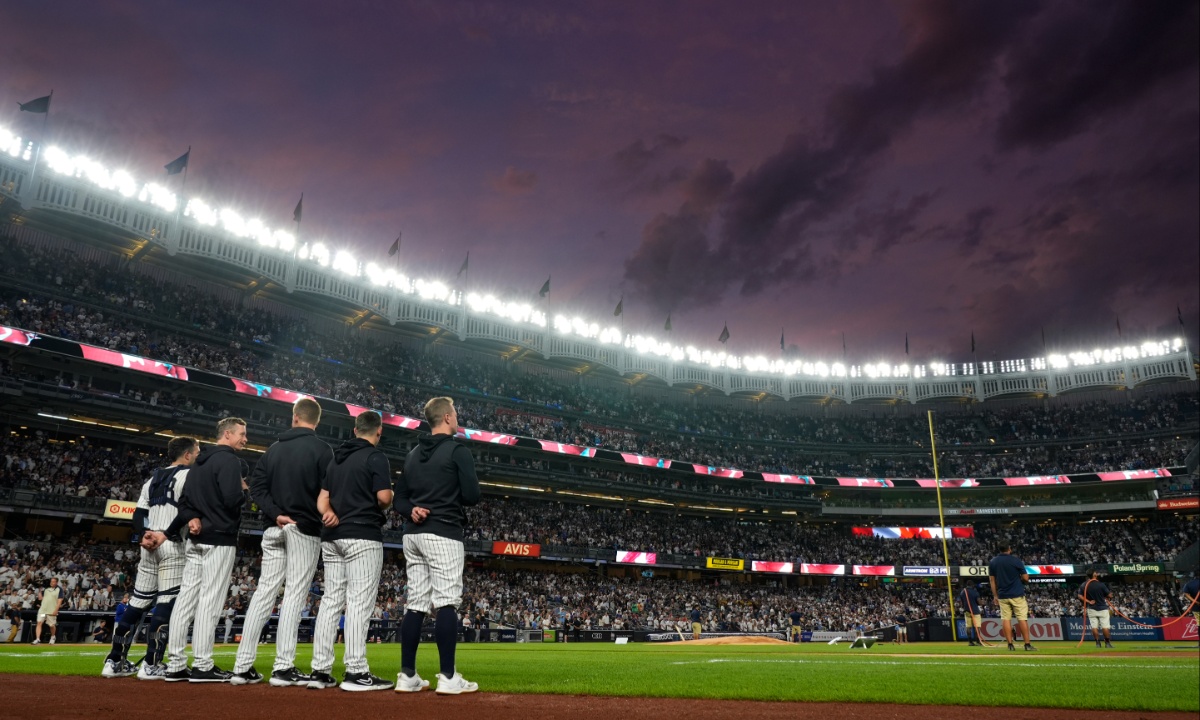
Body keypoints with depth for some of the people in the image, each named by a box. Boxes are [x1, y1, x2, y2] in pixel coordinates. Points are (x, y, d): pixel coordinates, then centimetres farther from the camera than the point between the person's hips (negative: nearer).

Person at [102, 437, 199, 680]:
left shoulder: (153, 478, 19)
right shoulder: (188, 475, -2)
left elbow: (139, 513, 9)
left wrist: (143, 536, -2)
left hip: (148, 545, 8)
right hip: (172, 546, -8)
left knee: (139, 601, 12)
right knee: (167, 602, -4)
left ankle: (115, 661, 14)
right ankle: (151, 664, -5)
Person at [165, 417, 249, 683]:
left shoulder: (199, 462, 20)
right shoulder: (229, 460, -10)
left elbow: (184, 499, 18)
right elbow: (232, 500, -21)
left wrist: (192, 518, 2)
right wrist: (244, 489, -1)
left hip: (195, 539, 9)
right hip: (220, 540, -9)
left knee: (186, 599, 7)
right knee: (210, 601, -6)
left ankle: (175, 664, 11)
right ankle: (202, 665, -3)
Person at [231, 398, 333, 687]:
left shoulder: (275, 447, 12)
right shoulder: (321, 449, -5)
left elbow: (256, 486, 5)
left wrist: (276, 514, -3)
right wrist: (321, 520, -1)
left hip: (273, 530, 5)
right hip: (305, 529, -5)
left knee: (264, 593, 8)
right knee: (294, 595, -3)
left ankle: (243, 667, 10)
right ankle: (283, 668, -4)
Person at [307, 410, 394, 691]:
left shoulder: (337, 458, 18)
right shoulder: (376, 456, -5)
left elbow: (322, 499, 13)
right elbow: (384, 497, -16)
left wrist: (330, 514, -5)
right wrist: (388, 501, 6)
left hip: (332, 537, 7)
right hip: (363, 536, -7)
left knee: (330, 600, 8)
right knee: (359, 603, -7)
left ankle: (320, 671, 9)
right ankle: (356, 672, -7)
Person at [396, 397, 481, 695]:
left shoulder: (413, 454, 16)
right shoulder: (457, 450, -6)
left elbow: (399, 497, 15)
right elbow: (472, 496, -12)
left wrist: (412, 511, -2)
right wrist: (454, 496, 9)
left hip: (413, 535, 7)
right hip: (443, 534, -7)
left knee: (416, 604, 9)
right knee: (446, 602, -7)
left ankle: (407, 676, 11)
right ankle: (448, 678, -8)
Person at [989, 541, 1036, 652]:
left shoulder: (992, 562, 5)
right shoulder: (1016, 560, -7)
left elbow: (992, 580, 7)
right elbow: (1026, 578, -5)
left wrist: (995, 596, 13)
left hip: (1002, 596, 3)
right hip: (1017, 595, -3)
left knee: (1006, 619, 4)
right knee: (1022, 619, 1)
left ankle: (1010, 644, 3)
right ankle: (1027, 644, 0)